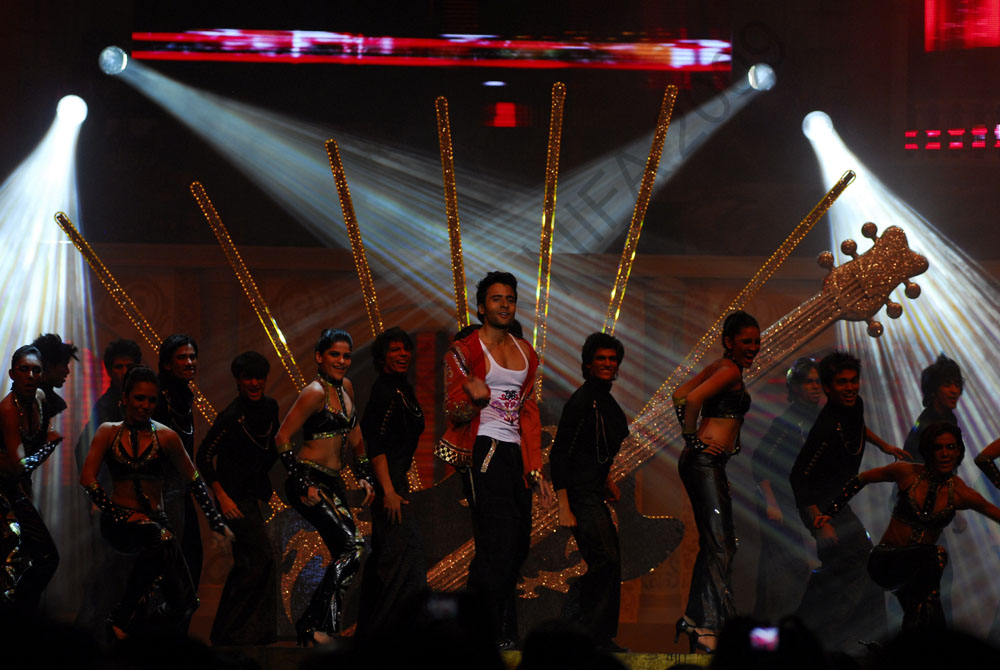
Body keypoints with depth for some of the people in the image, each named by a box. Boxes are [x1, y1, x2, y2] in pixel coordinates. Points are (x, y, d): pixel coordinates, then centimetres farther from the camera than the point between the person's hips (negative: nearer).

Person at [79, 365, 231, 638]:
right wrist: (121, 515, -14)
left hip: (155, 520, 3)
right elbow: (87, 478, -6)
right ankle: (124, 614, -30)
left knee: (183, 603, -13)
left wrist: (216, 524, 7)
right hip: (119, 524, -3)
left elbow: (194, 481, 10)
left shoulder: (165, 437, 3)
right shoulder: (109, 432, 2)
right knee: (158, 537, -39)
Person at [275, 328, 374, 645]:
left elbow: (355, 437, 25)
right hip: (311, 481, -9)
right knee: (352, 547, -18)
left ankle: (314, 628, 9)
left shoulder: (345, 388, 13)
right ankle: (315, 626, -16)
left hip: (332, 483, 9)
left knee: (345, 554, 4)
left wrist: (364, 476, 17)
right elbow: (282, 438, -15)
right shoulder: (315, 393, -13)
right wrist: (303, 485, -17)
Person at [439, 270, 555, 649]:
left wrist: (536, 469, 14)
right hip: (484, 450, -7)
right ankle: (503, 637, -12)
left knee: (518, 545, 3)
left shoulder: (524, 352, 16)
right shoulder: (466, 351, -3)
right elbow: (454, 413, -6)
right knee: (501, 540, -13)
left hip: (516, 452, 7)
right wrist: (476, 401, -28)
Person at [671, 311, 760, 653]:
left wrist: (690, 435, 17)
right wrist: (693, 439, -14)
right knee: (719, 544, -15)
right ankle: (710, 626, -21)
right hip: (705, 461, -10)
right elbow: (691, 399, -24)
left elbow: (680, 395, 22)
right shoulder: (730, 371, -11)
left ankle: (694, 619, 16)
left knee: (717, 542, 13)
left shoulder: (719, 367, 17)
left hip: (708, 464, 10)